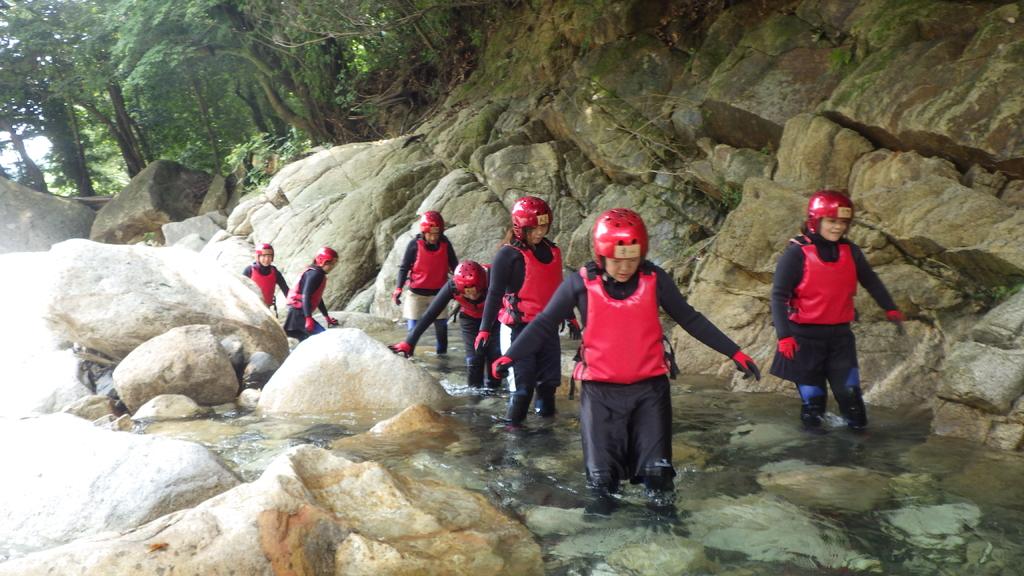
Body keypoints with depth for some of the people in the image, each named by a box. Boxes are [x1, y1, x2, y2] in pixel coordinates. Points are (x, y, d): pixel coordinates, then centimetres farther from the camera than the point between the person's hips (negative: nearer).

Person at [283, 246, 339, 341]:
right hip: (298, 313, -11)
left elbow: (318, 298, 25)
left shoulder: (320, 275, 16)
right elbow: (306, 296, -23)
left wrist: (327, 316, 30)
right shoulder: (314, 274, -15)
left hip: (300, 313, 11)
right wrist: (308, 318, -29)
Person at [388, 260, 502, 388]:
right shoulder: (452, 286, -33)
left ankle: (492, 388, 8)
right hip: (469, 318, 1)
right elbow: (430, 313, -30)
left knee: (494, 354, -10)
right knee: (474, 356, -11)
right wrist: (409, 342, -34)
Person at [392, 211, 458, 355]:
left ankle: (442, 352, 21)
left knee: (441, 325, 6)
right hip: (417, 293, -2)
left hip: (438, 292, 2)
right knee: (413, 326, -2)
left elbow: (455, 266, 3)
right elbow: (404, 267, -6)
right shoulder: (415, 245, -12)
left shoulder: (445, 245, -6)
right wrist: (398, 288, -15)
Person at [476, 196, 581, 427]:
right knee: (522, 380, -5)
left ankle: (546, 412, 30)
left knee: (550, 377, 13)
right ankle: (514, 423, 10)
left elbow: (559, 288, 21)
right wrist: (485, 329, -14)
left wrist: (570, 318, 26)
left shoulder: (552, 251, 9)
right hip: (518, 327, -6)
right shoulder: (508, 254, -10)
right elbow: (494, 293, -11)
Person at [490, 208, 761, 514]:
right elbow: (545, 323, -4)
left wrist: (734, 353, 3)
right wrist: (510, 356, -15)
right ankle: (603, 497, 36)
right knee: (602, 470, 8)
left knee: (656, 470, 4)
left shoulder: (655, 280, -6)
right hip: (601, 390, -1)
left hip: (650, 387, 1)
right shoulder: (580, 284, -10)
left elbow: (690, 319, 4)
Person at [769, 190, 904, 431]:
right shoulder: (797, 253, -12)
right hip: (806, 336, -4)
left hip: (840, 334, 4)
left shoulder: (850, 251, 4)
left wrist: (890, 308, 12)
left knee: (849, 391, 0)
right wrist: (784, 335, -19)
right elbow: (779, 296, -13)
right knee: (813, 395, 4)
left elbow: (870, 280, 20)